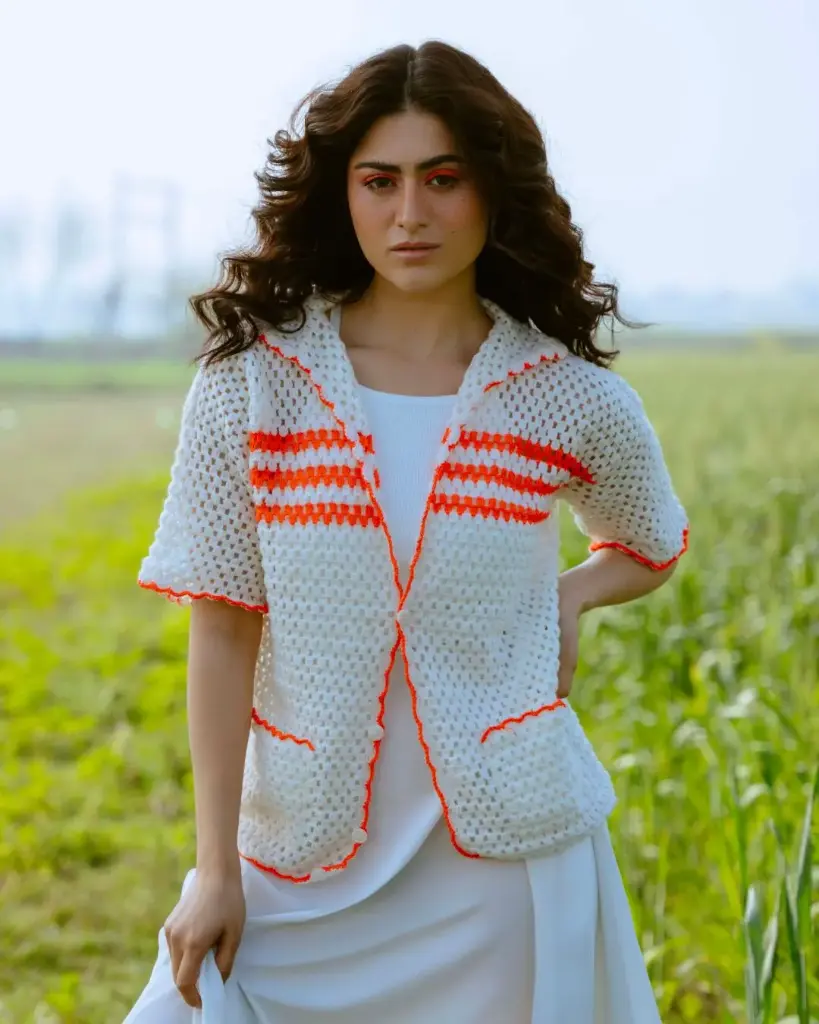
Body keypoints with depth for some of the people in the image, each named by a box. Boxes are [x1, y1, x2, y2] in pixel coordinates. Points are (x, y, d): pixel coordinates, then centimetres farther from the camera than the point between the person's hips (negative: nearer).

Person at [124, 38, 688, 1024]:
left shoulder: (572, 398, -3)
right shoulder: (254, 376, -6)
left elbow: (652, 548, 17)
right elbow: (222, 630, -5)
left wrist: (564, 596, -4)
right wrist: (215, 866, -6)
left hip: (506, 859, 1)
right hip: (302, 857, 0)